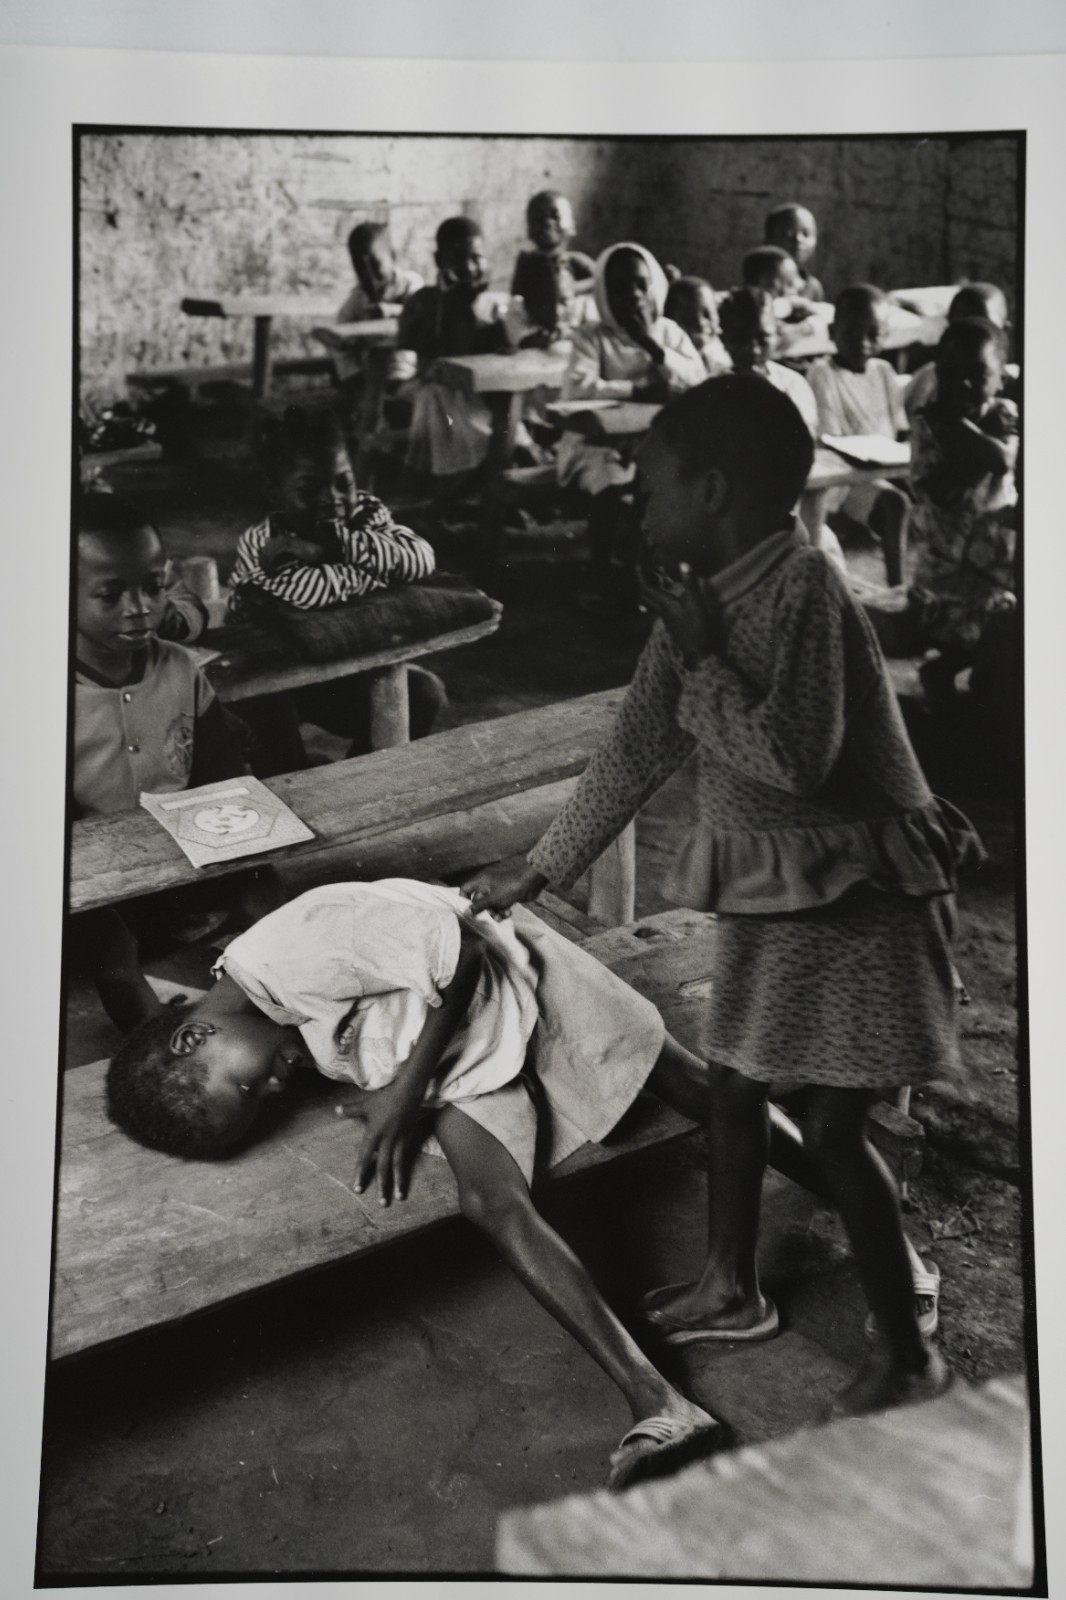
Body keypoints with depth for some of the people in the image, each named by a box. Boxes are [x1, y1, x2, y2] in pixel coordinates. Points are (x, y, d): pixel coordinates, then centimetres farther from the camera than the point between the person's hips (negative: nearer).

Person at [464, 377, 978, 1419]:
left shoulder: (802, 587, -23)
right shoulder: (699, 595, 1)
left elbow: (794, 760, -30)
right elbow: (637, 750, 7)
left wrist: (702, 658, -21)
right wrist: (537, 870, 10)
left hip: (856, 894, -8)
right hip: (769, 888, 8)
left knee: (832, 1129, -3)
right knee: (732, 1084, 17)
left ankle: (906, 1354, 18)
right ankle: (730, 1291, 37)